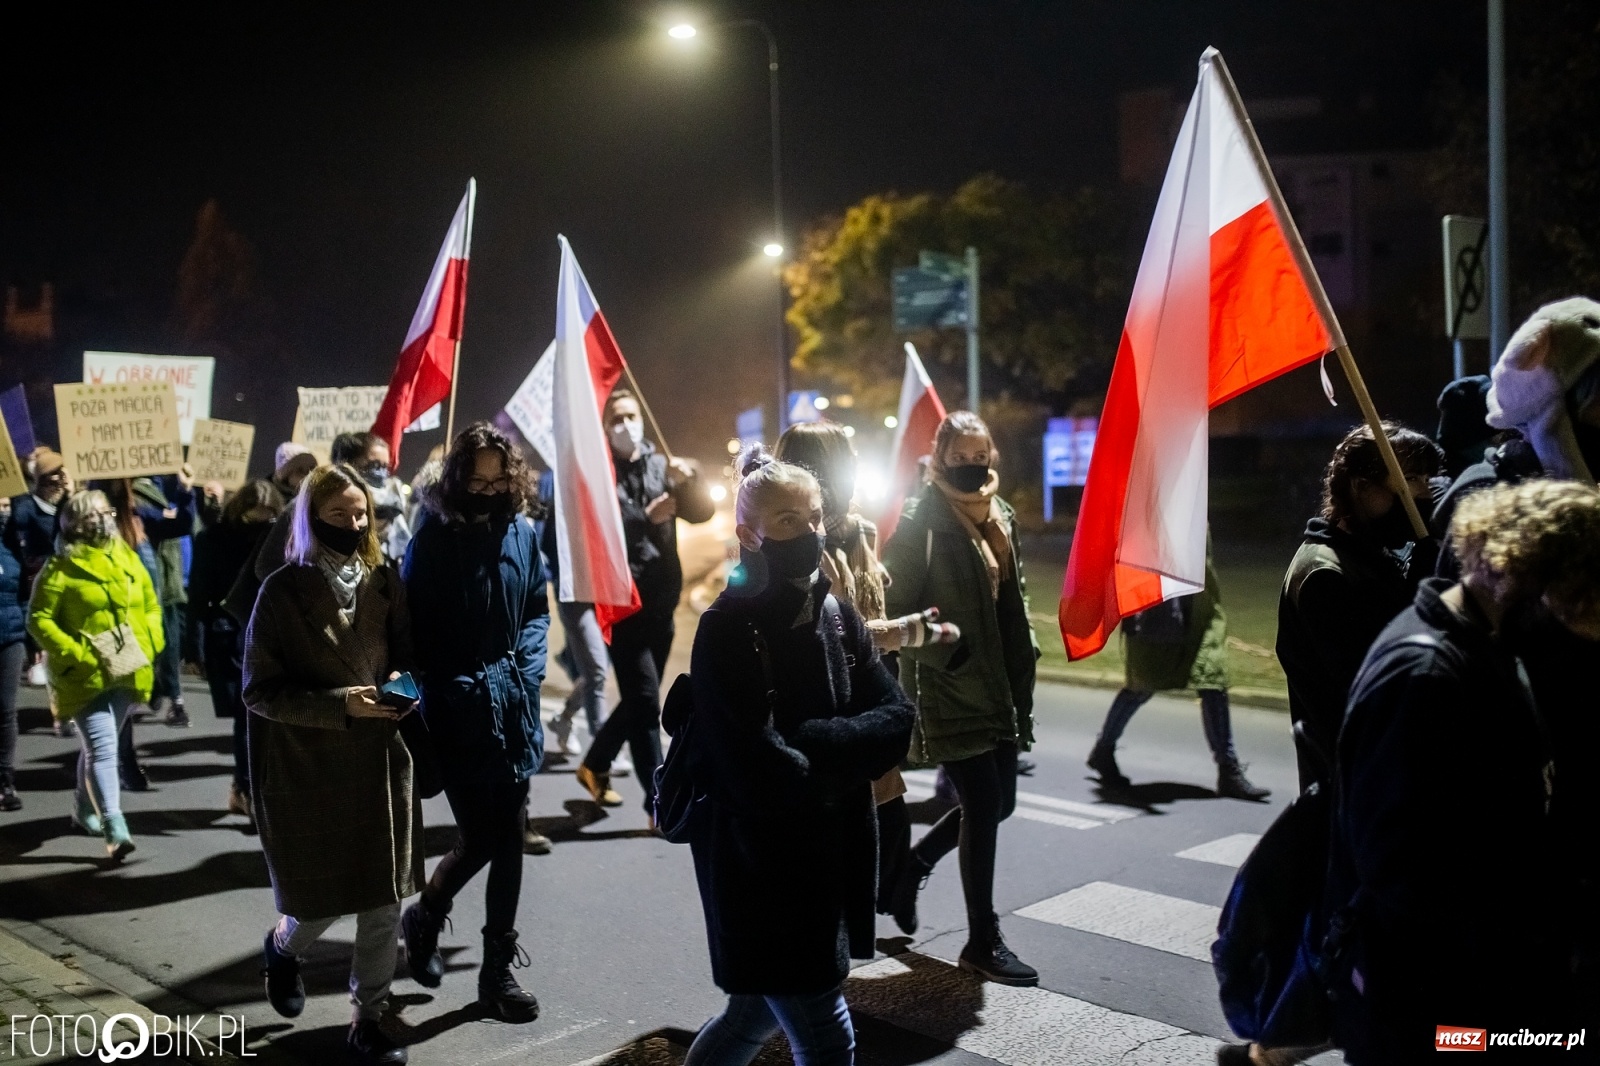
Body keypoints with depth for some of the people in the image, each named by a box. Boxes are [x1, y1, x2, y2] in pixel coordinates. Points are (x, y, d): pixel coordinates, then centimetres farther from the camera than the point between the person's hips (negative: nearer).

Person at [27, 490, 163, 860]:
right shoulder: (61, 567, -9)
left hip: (126, 670, 6)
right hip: (87, 674, -6)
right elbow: (39, 619, -10)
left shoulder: (127, 558, 9)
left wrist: (150, 642, 0)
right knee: (102, 748, -12)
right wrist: (74, 653, -19)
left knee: (98, 744, 19)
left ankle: (85, 808, 38)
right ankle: (115, 828, -16)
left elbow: (151, 604, 15)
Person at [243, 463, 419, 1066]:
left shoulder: (385, 584, 3)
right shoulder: (283, 591, -8)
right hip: (306, 768, -3)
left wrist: (402, 683, -10)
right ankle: (282, 947, 42)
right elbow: (259, 691, -10)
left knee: (384, 900, 4)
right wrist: (340, 704, -21)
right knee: (321, 900, 7)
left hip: (380, 761, 3)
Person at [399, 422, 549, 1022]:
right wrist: (454, 683, -11)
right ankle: (425, 917, 26)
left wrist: (526, 664, -2)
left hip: (513, 705, 4)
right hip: (457, 711, -4)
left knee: (506, 837, 7)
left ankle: (497, 969, 21)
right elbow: (416, 630, -4)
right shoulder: (432, 541, -6)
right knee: (484, 836, -4)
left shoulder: (522, 532, 3)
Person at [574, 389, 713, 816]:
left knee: (640, 698, 16)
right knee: (646, 699, -9)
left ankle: (594, 765, 37)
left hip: (661, 601, 6)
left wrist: (689, 480, -15)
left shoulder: (659, 466, 11)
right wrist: (646, 518, -20)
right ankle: (660, 804, -4)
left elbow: (702, 512, 3)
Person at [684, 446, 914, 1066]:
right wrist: (842, 758, -9)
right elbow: (763, 775, -25)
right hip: (759, 868, -7)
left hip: (829, 858, 7)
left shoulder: (836, 614, 4)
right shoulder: (728, 630, -17)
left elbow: (896, 718, -3)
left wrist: (810, 744, -17)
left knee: (757, 1014, 21)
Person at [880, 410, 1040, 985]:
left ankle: (910, 866, 36)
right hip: (948, 691, -7)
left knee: (998, 802, 13)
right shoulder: (919, 521, -12)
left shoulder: (1001, 515, 10)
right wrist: (942, 649, -22)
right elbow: (896, 609, -12)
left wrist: (1024, 673, 15)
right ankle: (983, 942, 13)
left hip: (997, 687, 8)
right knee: (984, 806, -3)